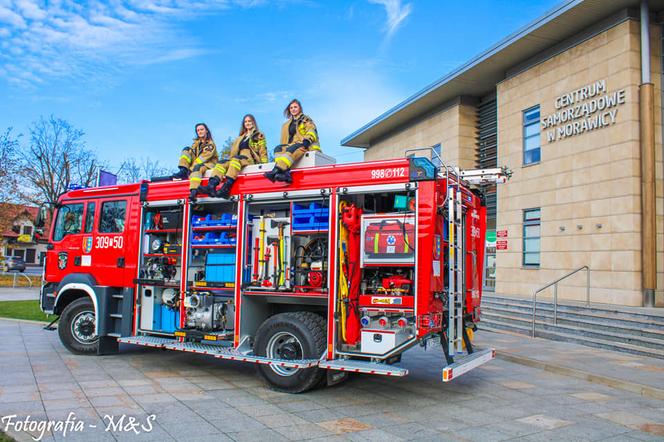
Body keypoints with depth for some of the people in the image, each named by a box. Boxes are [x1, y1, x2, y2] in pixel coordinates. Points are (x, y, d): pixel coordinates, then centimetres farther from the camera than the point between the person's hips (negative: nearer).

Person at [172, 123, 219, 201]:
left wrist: (191, 167, -22)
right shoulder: (196, 143, 18)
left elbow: (205, 157, -14)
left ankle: (193, 191, -60)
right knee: (187, 150, -8)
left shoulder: (211, 144, -1)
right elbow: (190, 154, 8)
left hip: (209, 164, -6)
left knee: (197, 167, -40)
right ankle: (183, 171, -28)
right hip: (195, 165, 6)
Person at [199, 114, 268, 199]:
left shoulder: (259, 136, 17)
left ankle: (226, 188, -53)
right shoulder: (239, 138, 33)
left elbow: (263, 152, 6)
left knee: (236, 159, -36)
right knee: (222, 163, -23)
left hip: (252, 160, -5)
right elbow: (233, 152, 26)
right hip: (237, 160, 5)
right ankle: (211, 186, -46)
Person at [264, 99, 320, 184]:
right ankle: (285, 174, -46)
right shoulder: (286, 125, 28)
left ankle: (276, 170, -57)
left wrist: (307, 140, -20)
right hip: (292, 146, 5)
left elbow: (312, 132, -2)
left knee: (291, 150, -36)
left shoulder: (306, 120, 15)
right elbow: (285, 141, 23)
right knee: (278, 148, -23)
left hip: (306, 146, -5)